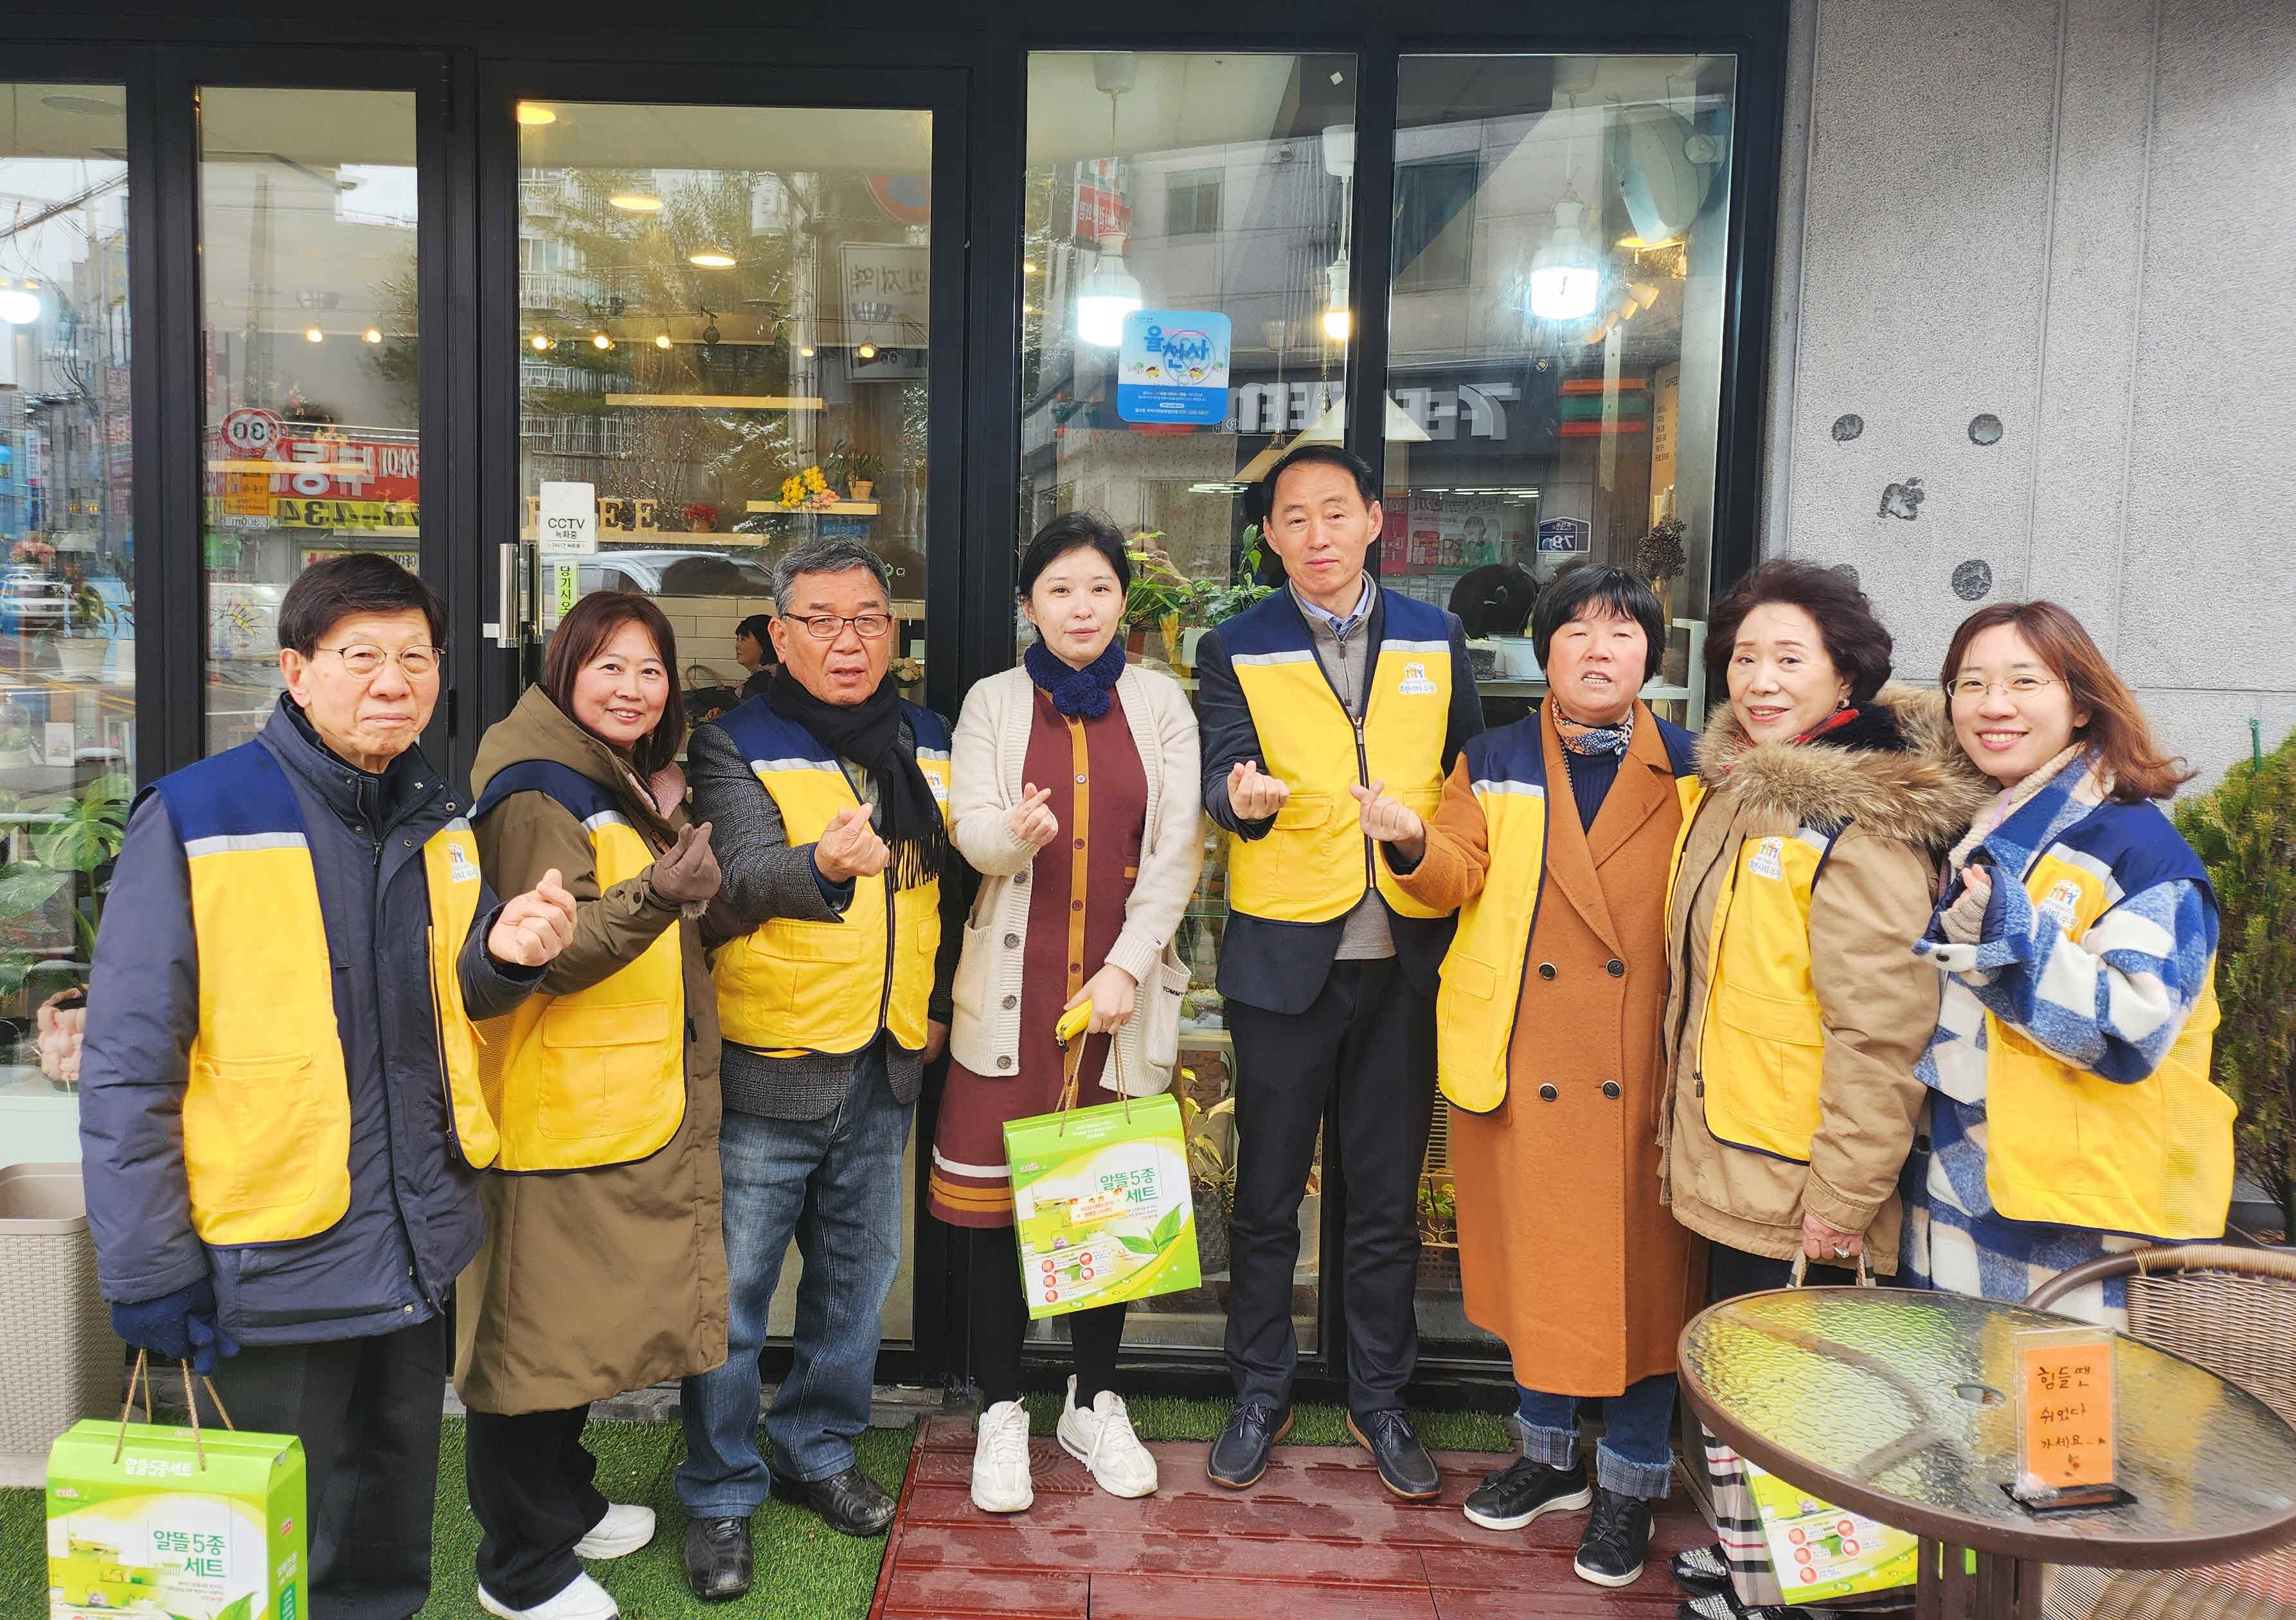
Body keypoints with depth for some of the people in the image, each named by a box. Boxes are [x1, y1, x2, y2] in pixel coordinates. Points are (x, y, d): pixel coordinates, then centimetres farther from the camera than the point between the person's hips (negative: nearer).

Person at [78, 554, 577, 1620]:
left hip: (418, 1243, 5)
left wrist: (502, 954, -9)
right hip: (274, 1258, -5)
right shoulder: (194, 825, -14)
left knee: (394, 1529, 22)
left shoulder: (441, 822, 3)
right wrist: (149, 1273, -12)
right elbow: (129, 1068, -12)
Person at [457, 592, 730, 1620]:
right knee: (538, 1325, 1)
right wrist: (653, 896, -37)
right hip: (556, 1110, -10)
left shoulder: (623, 784, 14)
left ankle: (564, 1505, 38)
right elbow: (549, 955, -24)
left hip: (635, 1104, 10)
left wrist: (673, 827, 1)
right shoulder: (538, 793, -15)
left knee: (586, 1310, 21)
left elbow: (699, 916, 14)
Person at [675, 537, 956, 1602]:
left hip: (885, 1068, 5)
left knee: (856, 1273, 18)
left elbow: (946, 880, 17)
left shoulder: (927, 743, 7)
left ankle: (818, 1452, 37)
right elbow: (747, 872, -27)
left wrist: (937, 1003, 12)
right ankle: (721, 1495, 22)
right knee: (733, 1289, 4)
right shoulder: (735, 747, -10)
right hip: (768, 1067, -5)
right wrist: (825, 866, -47)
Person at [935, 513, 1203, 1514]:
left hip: (1123, 988, 1)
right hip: (1015, 987, 0)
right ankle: (1001, 1413, 16)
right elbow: (970, 830, -5)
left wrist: (1126, 967, -9)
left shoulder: (1160, 703, 7)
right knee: (999, 1199, 0)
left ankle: (1094, 1403, 26)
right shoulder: (993, 703, 6)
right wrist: (1017, 831, -28)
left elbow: (1177, 849, 1)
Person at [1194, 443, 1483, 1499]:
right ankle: (1260, 1397, 24)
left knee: (1387, 1195, 11)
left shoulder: (1436, 640, 8)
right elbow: (1223, 776, -12)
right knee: (1267, 1193, 8)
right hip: (1284, 953, -1)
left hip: (1406, 955, 2)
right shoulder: (1236, 651, 1)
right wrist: (1244, 798, -35)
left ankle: (1380, 1401, 27)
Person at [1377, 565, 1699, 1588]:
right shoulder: (1494, 764, 7)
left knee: (1637, 1267, 6)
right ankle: (1549, 1453, 34)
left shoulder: (1690, 772, 4)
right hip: (1521, 1070, 1)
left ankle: (1630, 1482, 25)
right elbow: (1456, 880, -4)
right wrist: (1413, 844, -24)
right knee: (1532, 1260, 13)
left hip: (1640, 1075, -1)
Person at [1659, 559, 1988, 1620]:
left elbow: (1883, 1029, -21)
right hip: (1727, 1168, 8)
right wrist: (1683, 1131, 17)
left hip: (1799, 1185, -8)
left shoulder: (1863, 824, -18)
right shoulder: (1733, 789, 9)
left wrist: (1844, 1197, -20)